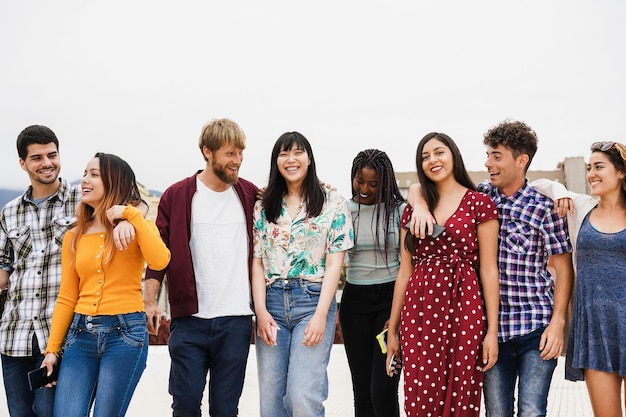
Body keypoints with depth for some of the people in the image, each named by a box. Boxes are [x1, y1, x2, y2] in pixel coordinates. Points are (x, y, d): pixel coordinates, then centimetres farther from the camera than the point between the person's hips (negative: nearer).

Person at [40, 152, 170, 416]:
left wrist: (132, 214, -15)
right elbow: (66, 298, 12)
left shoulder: (137, 228, 3)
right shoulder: (74, 237, 11)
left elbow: (159, 261, -20)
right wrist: (52, 349, 8)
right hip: (81, 334, 3)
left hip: (126, 333, -3)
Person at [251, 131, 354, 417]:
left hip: (313, 300, -3)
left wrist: (321, 314, -11)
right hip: (272, 302, 3)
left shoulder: (333, 203, 3)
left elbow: (334, 263, -2)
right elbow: (258, 262, 8)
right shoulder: (263, 206, 12)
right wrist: (261, 311, -4)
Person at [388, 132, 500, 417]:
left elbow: (488, 269, -2)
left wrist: (492, 330, -6)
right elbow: (405, 271, 13)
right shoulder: (413, 209, 12)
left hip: (464, 309, -3)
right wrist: (392, 329, 11)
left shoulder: (479, 203, 1)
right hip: (419, 312, 3)